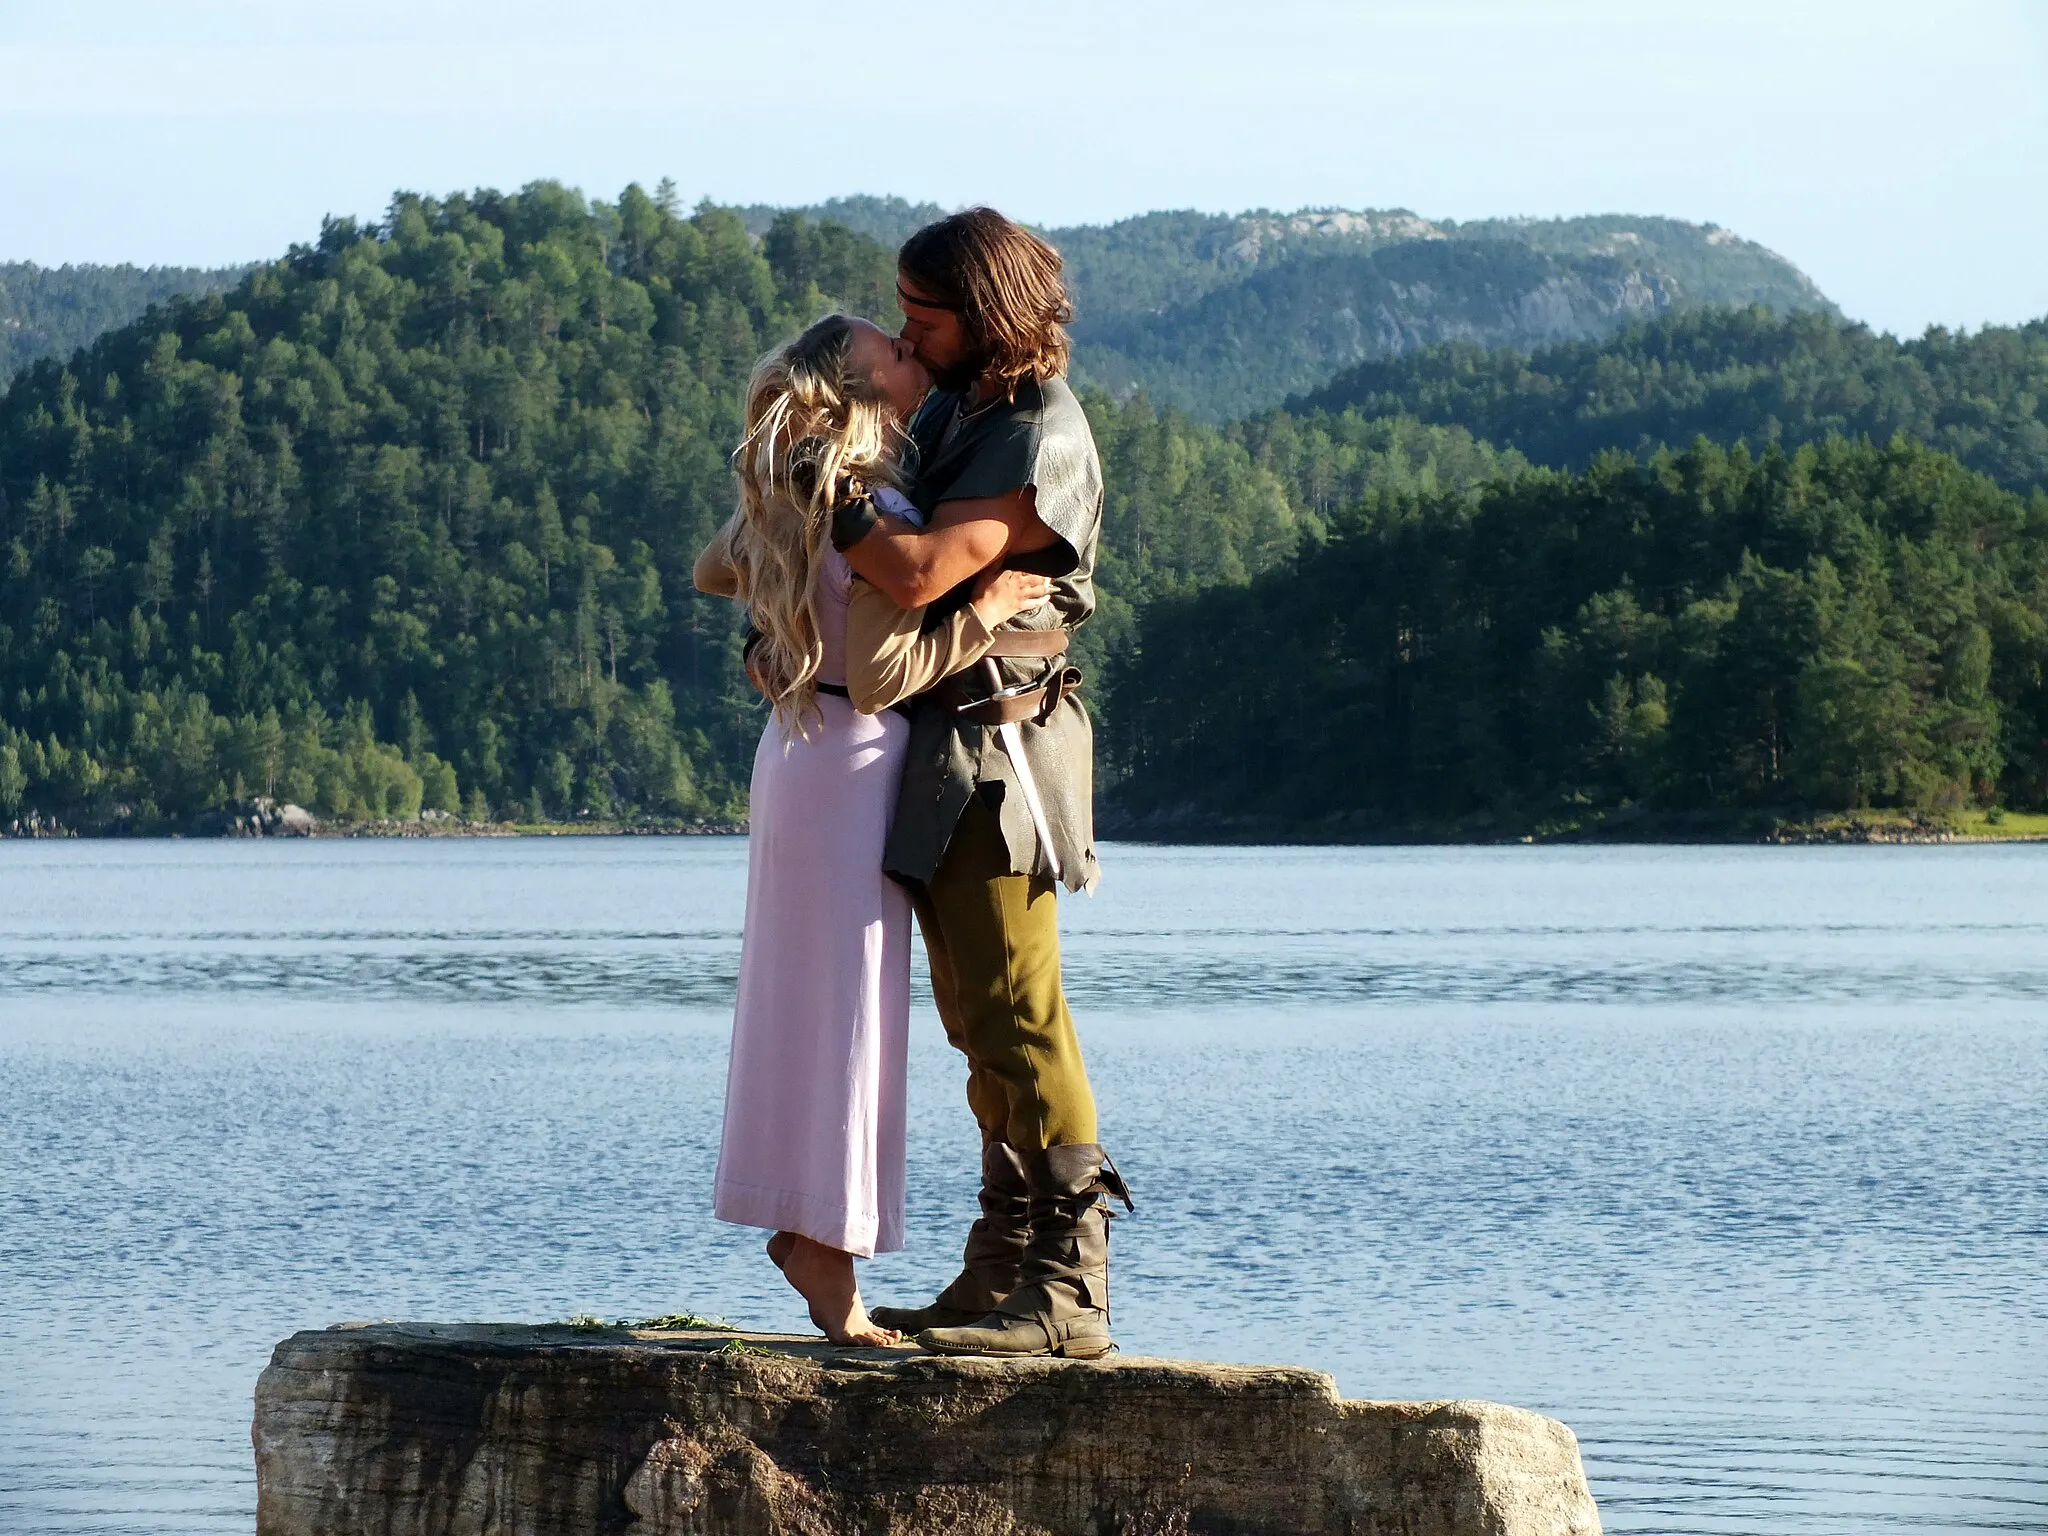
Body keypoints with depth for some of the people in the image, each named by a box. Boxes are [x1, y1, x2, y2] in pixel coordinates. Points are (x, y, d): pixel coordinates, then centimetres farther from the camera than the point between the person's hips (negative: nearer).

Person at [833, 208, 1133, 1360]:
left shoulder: (1042, 443, -16)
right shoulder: (956, 409, 14)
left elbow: (918, 574, -26)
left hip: (999, 748, -10)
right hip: (943, 752, 10)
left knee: (1017, 1012, -13)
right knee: (980, 1019, 11)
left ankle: (1067, 1292, -14)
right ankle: (1005, 1271, 15)